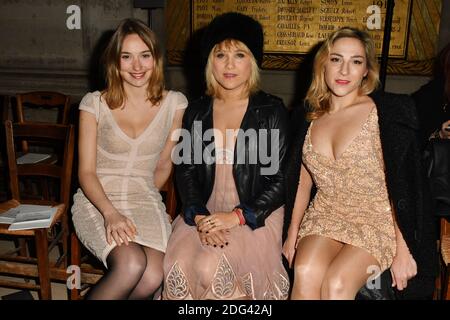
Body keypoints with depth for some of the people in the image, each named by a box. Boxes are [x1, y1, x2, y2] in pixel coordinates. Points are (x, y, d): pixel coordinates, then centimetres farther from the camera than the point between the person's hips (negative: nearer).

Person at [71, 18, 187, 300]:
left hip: (146, 200, 2)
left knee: (152, 279, -26)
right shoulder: (95, 104, -1)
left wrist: (143, 199, 8)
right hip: (97, 201, -1)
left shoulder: (174, 104, 2)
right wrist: (111, 213, -18)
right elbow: (86, 172, -3)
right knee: (132, 264, -31)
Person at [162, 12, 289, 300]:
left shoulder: (272, 111, -3)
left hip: (256, 216, -3)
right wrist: (199, 217, -11)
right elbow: (186, 171, 6)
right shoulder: (197, 112, 9)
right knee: (178, 266, -23)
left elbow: (281, 179, -5)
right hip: (205, 212, 3)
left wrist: (237, 217, -15)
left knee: (208, 268, -26)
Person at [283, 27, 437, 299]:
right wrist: (292, 234, 5)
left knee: (336, 284, -29)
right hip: (325, 215, 3)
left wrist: (403, 251, -13)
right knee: (305, 273, -27)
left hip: (376, 218, -3)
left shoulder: (388, 111, -7)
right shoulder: (311, 118, 7)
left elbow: (402, 183, -10)